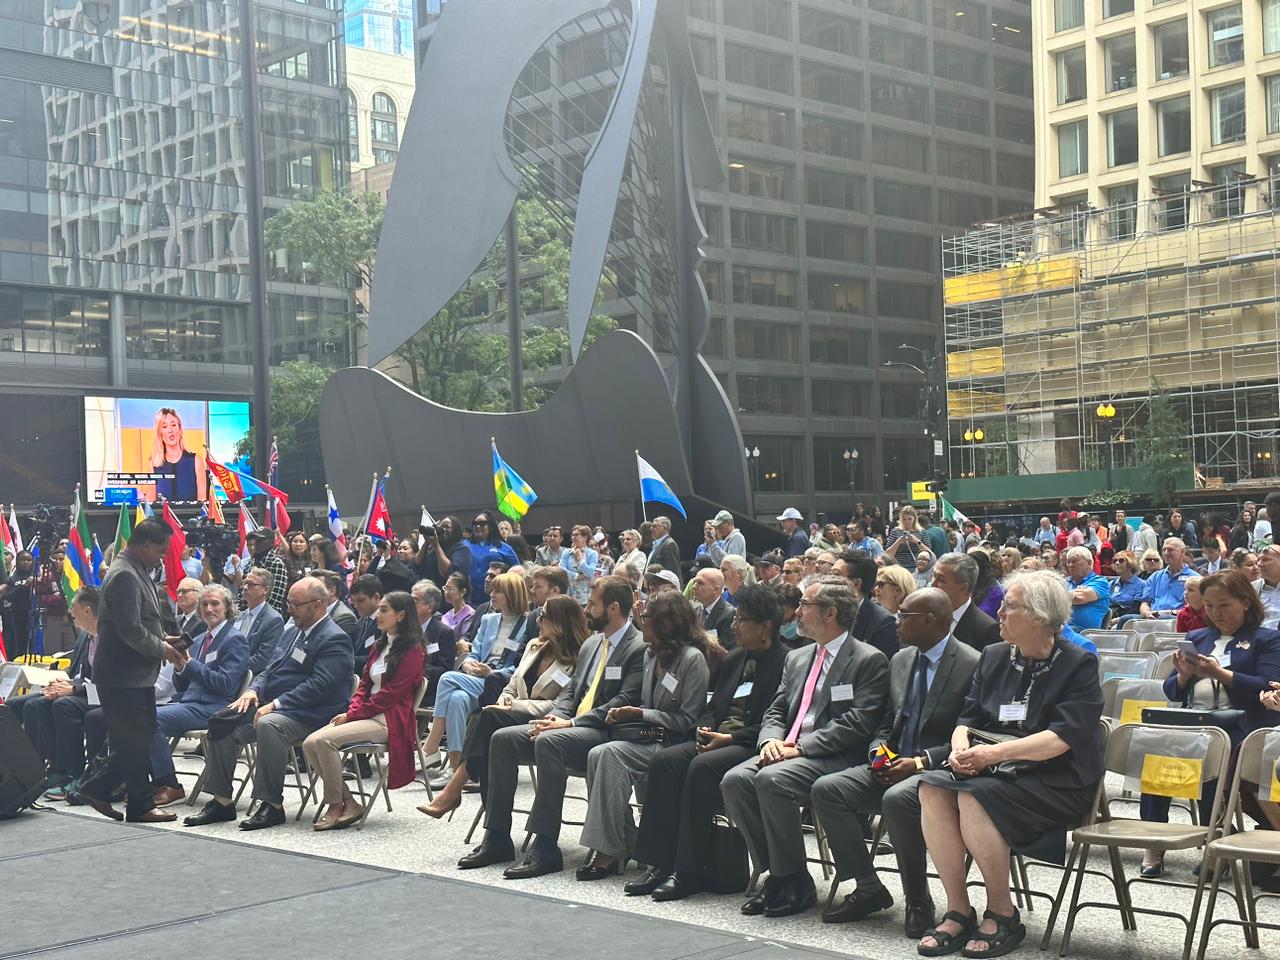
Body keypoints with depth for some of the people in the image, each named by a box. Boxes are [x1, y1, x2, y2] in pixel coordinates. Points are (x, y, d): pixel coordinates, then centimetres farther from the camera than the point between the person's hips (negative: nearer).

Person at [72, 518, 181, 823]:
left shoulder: (135, 572, 15)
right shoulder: (125, 575, -19)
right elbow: (130, 630, -24)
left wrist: (160, 638, 11)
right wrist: (161, 649, -11)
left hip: (135, 674, 10)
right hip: (124, 675, -10)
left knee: (133, 741, 14)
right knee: (135, 741, -1)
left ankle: (95, 789, 21)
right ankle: (140, 806, 7)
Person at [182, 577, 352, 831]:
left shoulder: (335, 640, -11)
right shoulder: (293, 631, 19)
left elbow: (319, 685, -20)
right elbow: (270, 669, 21)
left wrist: (275, 704, -23)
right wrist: (253, 690, -1)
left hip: (308, 715, -9)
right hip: (273, 705, 9)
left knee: (268, 725, -37)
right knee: (222, 723, -7)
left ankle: (272, 805, -28)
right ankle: (221, 801, -3)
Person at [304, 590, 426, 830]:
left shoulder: (413, 651, -7)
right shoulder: (380, 645, 20)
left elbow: (391, 693, -13)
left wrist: (353, 714, -12)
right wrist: (352, 709, -1)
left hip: (389, 720, -9)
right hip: (366, 715, 9)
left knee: (325, 739, -26)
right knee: (310, 744, -12)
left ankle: (336, 805, -14)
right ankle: (348, 803, -10)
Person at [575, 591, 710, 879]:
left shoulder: (693, 658, -10)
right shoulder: (651, 654, 15)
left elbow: (688, 720, -12)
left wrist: (639, 714, -11)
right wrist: (625, 712, 3)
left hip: (674, 743, -7)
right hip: (649, 735, 7)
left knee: (609, 754, -28)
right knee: (597, 755, -22)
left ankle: (609, 851, -25)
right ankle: (616, 846, -22)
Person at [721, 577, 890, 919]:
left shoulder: (869, 660, -3)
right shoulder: (796, 658, 22)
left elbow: (857, 724, -13)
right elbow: (776, 710, 20)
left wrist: (800, 746, -17)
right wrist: (771, 740, -4)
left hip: (835, 758, -7)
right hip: (786, 751, 7)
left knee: (771, 780, -32)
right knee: (735, 780, -19)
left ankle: (795, 883, -17)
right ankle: (776, 875, -9)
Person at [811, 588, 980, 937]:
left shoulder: (972, 665, -9)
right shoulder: (900, 660, 15)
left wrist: (921, 762, -20)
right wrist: (879, 751, 0)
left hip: (939, 770, -7)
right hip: (893, 765, 8)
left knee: (897, 799, -37)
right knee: (826, 789, -13)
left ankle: (918, 901, -18)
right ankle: (868, 888, -5)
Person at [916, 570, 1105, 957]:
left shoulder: (1078, 664, -5)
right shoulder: (994, 656, 14)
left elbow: (1063, 737, -16)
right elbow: (968, 718, 15)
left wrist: (995, 753, -24)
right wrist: (961, 747, -9)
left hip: (1058, 782, -6)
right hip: (995, 774, 6)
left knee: (975, 797, -32)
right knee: (933, 787, -23)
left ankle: (1003, 914, -14)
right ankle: (958, 912, -16)